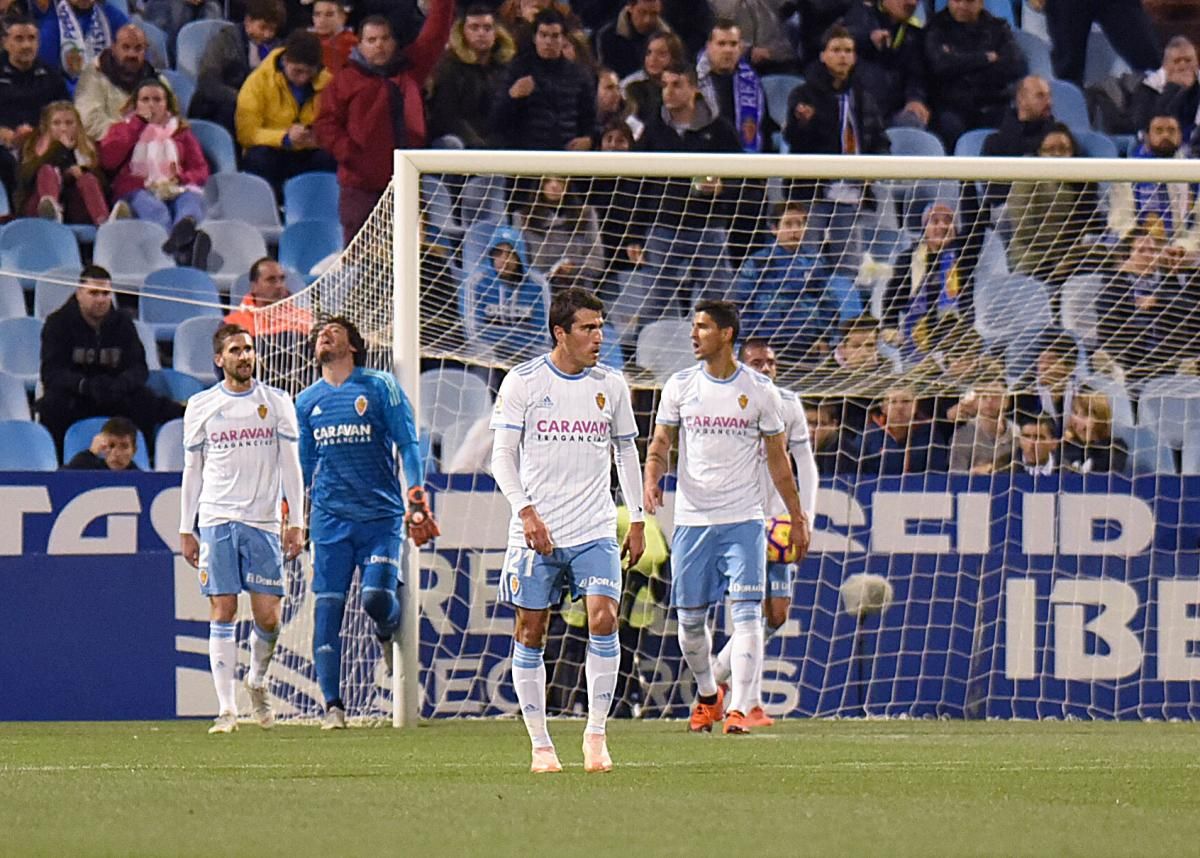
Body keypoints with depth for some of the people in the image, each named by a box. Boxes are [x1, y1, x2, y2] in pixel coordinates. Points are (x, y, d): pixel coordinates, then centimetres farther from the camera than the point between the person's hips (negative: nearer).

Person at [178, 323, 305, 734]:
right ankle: (226, 708, -4)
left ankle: (257, 681, 25)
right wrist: (185, 530, 8)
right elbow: (192, 470, 11)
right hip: (216, 519, 0)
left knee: (268, 615, -4)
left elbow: (290, 466, 7)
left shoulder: (277, 403, 6)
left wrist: (296, 523, 0)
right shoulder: (201, 406, 7)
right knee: (223, 611, -6)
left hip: (263, 522, 0)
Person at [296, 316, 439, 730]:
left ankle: (388, 633, 23)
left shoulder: (380, 387, 1)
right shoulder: (307, 401, 12)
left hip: (381, 514, -3)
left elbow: (408, 445, 0)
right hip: (330, 518, 3)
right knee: (328, 607, -6)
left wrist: (417, 501, -9)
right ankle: (332, 704, -3)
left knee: (377, 597, -15)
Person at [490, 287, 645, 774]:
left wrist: (638, 520, 13)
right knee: (530, 633, 1)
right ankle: (540, 745, 10)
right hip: (535, 531, -1)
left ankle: (596, 734, -6)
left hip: (595, 532, 1)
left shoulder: (610, 385, 7)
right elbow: (502, 456, -2)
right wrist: (526, 511, -15)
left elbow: (626, 452, 17)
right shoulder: (523, 382, -2)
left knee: (603, 618, -16)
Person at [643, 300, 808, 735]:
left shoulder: (760, 390, 1)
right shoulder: (680, 386, 5)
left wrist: (797, 517, 9)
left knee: (746, 614, -13)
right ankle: (707, 694, 30)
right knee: (690, 619, 6)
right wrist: (651, 480, -14)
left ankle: (739, 708, -14)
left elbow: (777, 458, 8)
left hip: (743, 519, -2)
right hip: (692, 519, 2)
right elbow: (660, 443, 8)